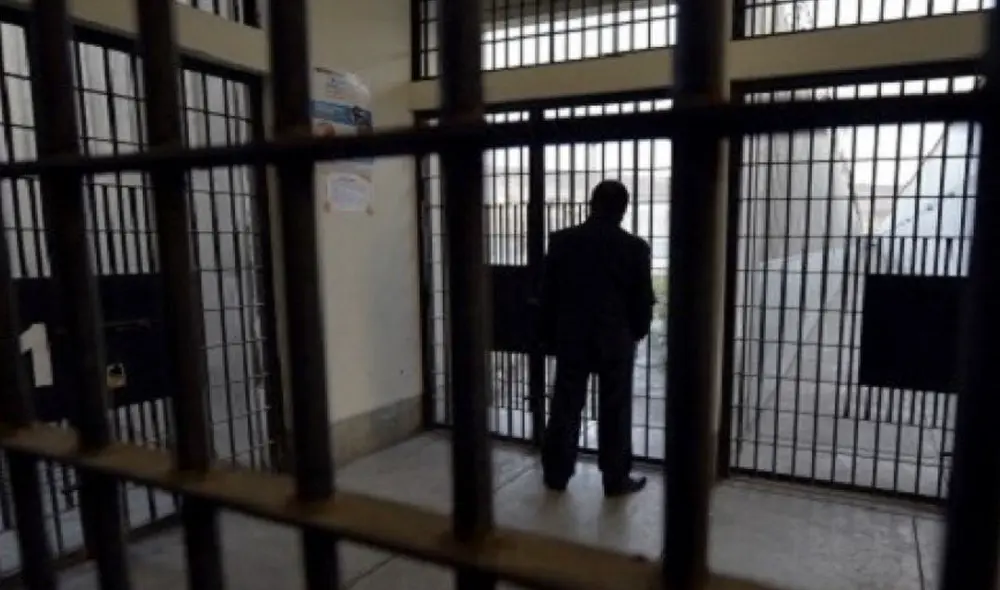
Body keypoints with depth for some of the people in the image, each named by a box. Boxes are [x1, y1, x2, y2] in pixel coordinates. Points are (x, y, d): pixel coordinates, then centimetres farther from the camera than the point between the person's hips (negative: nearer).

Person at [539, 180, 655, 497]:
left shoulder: (561, 241, -3)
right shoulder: (635, 247, -7)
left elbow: (547, 294, 0)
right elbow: (643, 301, -2)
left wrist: (550, 337, 11)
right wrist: (636, 333, 16)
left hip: (570, 339, 2)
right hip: (616, 341, -1)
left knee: (565, 408, 10)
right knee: (615, 412, 8)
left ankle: (556, 474, 21)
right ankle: (616, 479, 18)